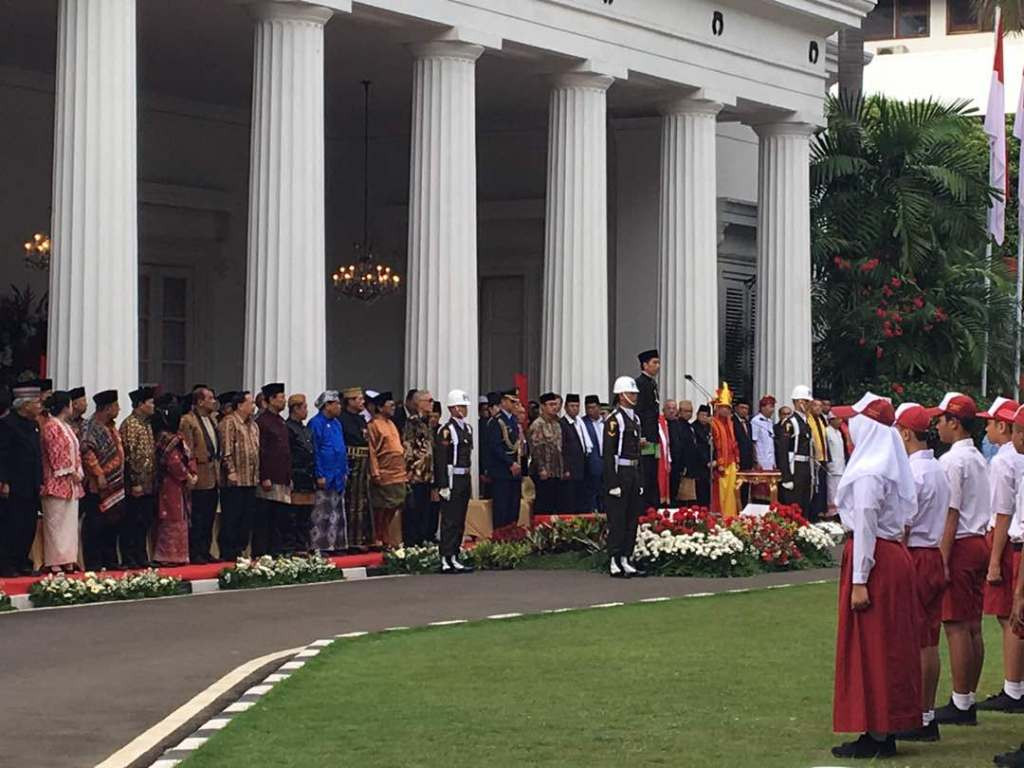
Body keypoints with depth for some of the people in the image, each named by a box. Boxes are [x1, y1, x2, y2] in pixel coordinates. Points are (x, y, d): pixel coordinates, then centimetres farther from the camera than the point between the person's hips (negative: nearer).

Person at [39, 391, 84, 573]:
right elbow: (56, 455, -16)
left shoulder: (67, 427, 18)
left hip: (70, 483, 9)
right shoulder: (51, 427, -11)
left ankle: (68, 559, 11)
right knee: (56, 522, -6)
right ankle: (54, 562, -5)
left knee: (70, 522, 8)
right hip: (58, 482, -9)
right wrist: (71, 473, -15)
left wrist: (78, 473, 8)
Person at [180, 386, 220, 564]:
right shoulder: (188, 421, -10)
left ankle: (205, 552, 17)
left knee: (209, 518, 11)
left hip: (214, 477, 8)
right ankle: (195, 554, -1)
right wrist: (192, 474, -16)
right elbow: (188, 451, -13)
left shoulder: (212, 419, 16)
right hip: (201, 477, -8)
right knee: (197, 519, -4)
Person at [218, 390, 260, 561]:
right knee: (231, 519, -5)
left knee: (246, 519, 10)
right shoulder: (229, 423, -9)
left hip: (251, 480, 8)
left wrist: (257, 474, 17)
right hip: (235, 480, -8)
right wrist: (231, 471, -20)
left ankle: (240, 550, 16)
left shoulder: (252, 425, 18)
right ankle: (227, 553, -1)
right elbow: (226, 450, -15)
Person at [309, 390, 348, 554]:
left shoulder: (337, 424, 16)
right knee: (321, 515, -6)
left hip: (338, 477, 8)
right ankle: (318, 546, -4)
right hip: (324, 478, -8)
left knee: (337, 514, 10)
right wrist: (320, 475, -16)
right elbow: (314, 451, -13)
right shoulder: (316, 424, -10)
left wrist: (345, 471, 14)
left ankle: (336, 544, 15)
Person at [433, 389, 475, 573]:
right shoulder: (446, 430, -12)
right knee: (450, 521, -8)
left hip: (465, 478, 9)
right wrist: (443, 486, -19)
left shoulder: (467, 428, 15)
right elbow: (441, 460, -16)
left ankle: (454, 556, 17)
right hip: (452, 479, -9)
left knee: (460, 521, 11)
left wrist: (469, 480, 17)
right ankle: (446, 560, -8)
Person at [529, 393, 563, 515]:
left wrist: (562, 469, 15)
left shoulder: (557, 423, 14)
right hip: (543, 473, -8)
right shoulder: (537, 425, -11)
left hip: (556, 473, 8)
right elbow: (536, 449, -15)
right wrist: (541, 469, -19)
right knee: (542, 505, -5)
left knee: (553, 504, 9)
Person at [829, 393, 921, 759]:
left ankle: (875, 735, -1)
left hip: (874, 557, -9)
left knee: (870, 649, -4)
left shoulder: (868, 472, -17)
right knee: (891, 647, 12)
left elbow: (866, 527, -19)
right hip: (896, 554, 9)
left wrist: (859, 581, -19)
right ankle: (888, 730, 17)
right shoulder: (892, 466, 12)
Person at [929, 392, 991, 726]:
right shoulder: (978, 459, 16)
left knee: (956, 626, -6)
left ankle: (960, 704, -5)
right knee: (972, 626, 11)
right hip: (979, 542, 10)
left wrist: (943, 560, -18)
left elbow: (951, 514, -18)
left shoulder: (952, 461, -14)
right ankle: (968, 700, 15)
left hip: (960, 547, -10)